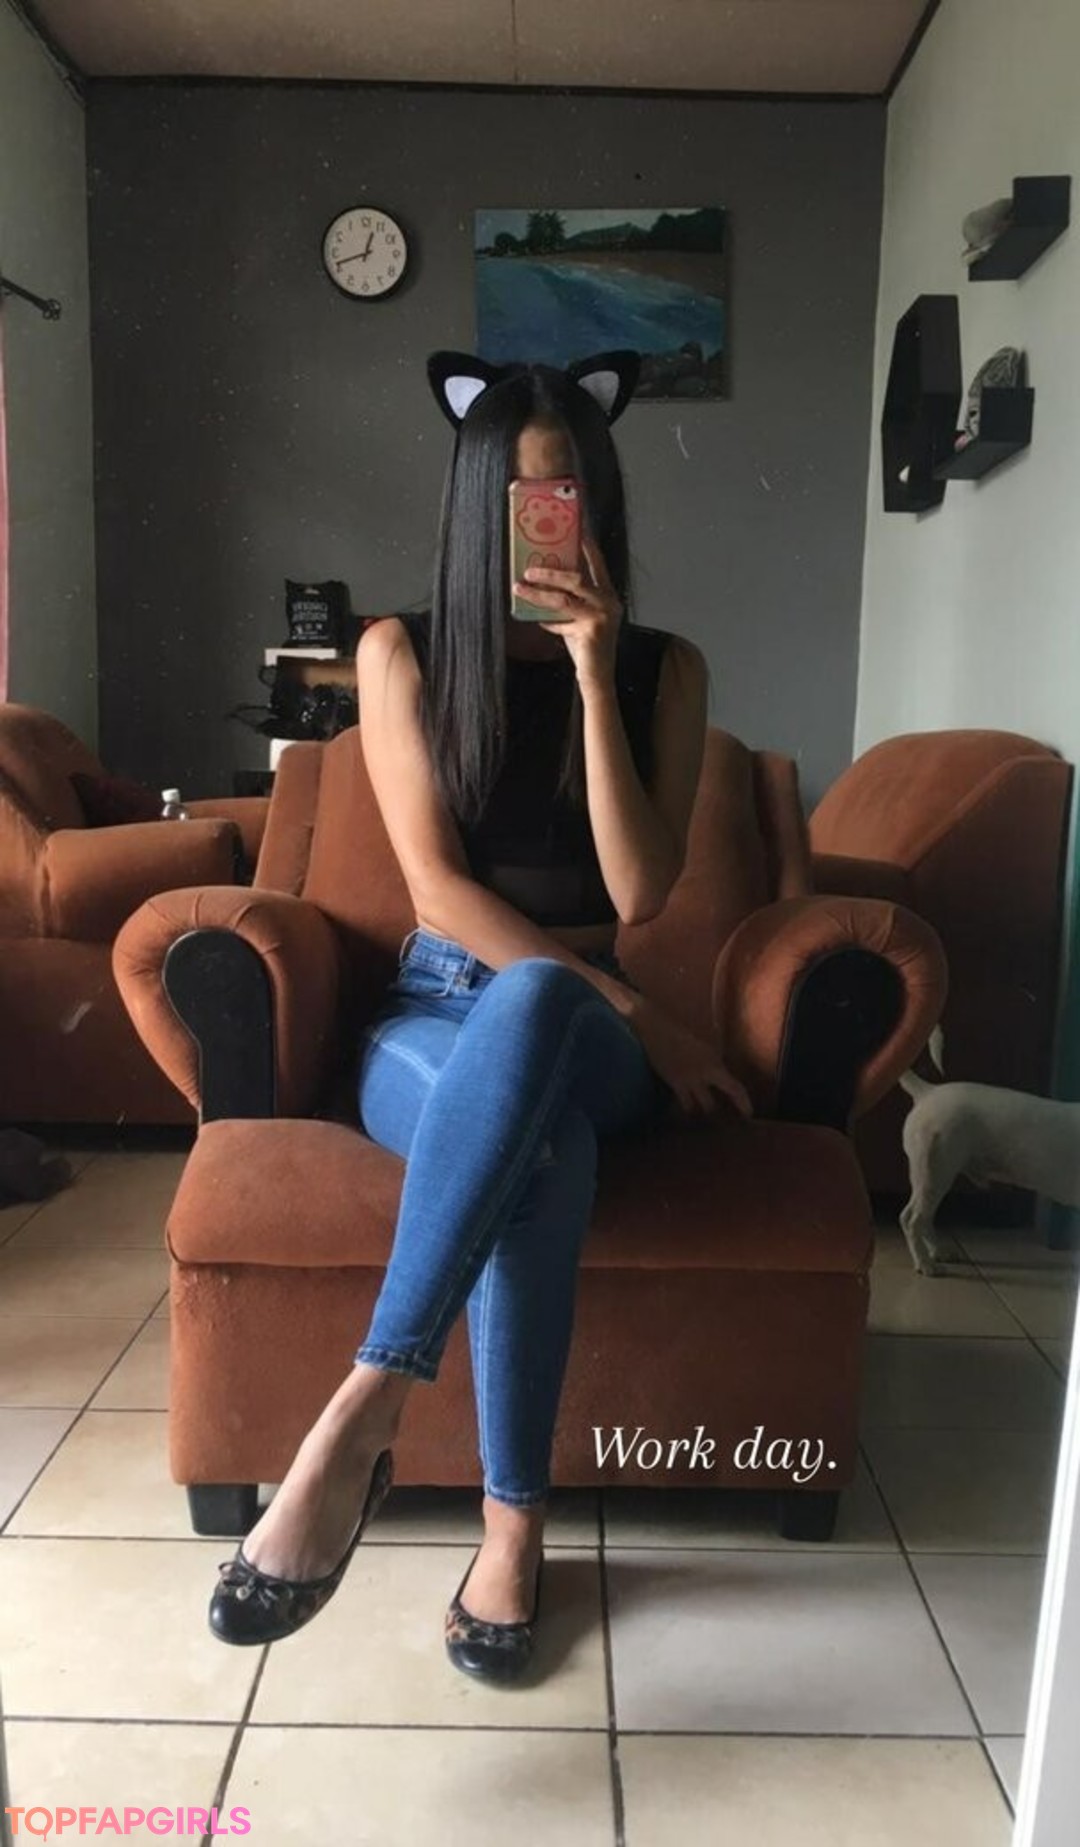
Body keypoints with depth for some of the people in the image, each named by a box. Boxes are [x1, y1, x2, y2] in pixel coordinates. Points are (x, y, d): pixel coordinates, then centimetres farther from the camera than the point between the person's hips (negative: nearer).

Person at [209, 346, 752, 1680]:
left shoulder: (664, 667, 4)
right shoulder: (403, 653, 2)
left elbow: (641, 894, -9)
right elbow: (438, 890, -7)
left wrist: (594, 674, -15)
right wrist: (627, 1008, -15)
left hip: (592, 1040, 1)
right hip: (435, 1018, 0)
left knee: (529, 1004, -40)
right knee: (542, 1145, -39)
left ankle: (364, 1412, -41)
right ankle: (514, 1518, -25)